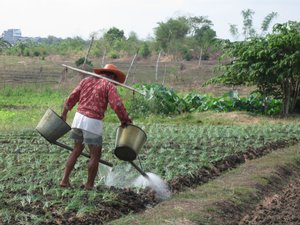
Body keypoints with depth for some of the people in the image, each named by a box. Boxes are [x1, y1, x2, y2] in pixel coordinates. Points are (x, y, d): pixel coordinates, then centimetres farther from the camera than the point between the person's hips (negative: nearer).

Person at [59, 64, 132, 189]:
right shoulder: (109, 86, -1)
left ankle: (65, 180, 16)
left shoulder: (87, 80, 15)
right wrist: (125, 121, -2)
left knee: (76, 150, 19)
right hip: (93, 122, -6)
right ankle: (89, 185, 11)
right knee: (95, 155, 6)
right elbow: (117, 105, -13)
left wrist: (64, 115, 17)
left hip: (79, 117, 6)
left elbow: (72, 97, 11)